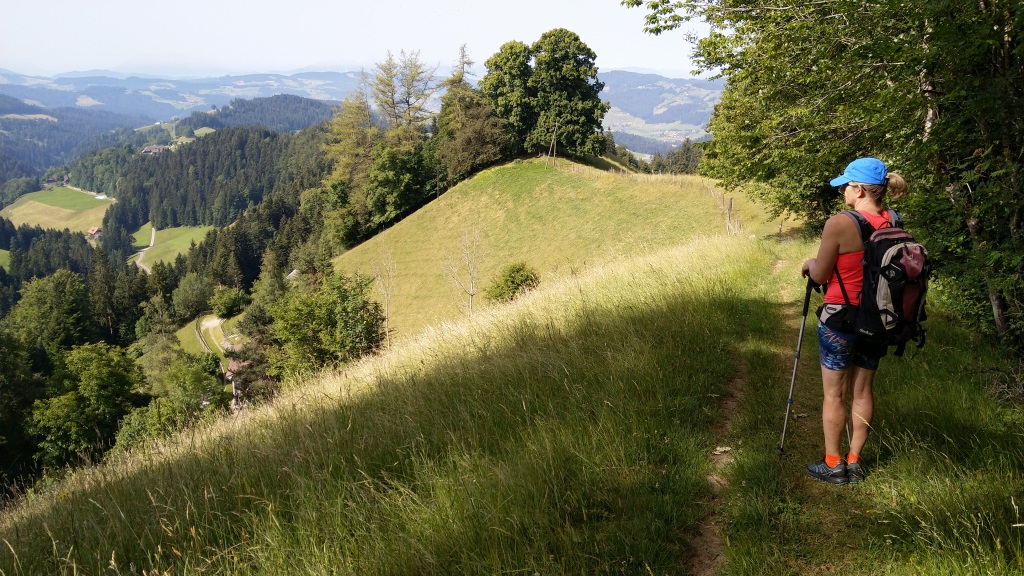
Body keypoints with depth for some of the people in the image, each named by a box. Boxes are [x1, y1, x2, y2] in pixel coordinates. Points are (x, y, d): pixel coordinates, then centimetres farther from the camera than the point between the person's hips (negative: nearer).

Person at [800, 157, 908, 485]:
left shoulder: (839, 224, -20)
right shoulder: (893, 224, -1)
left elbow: (820, 276, -12)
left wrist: (810, 264, 10)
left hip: (840, 319, -6)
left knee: (834, 394, 6)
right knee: (863, 390, 15)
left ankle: (834, 465, 15)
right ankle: (854, 462, 22)